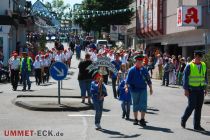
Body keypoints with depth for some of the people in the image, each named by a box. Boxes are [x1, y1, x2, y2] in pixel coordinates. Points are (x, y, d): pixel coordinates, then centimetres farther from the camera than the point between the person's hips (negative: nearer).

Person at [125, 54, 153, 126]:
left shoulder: (144, 70, 5)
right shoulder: (132, 70, -5)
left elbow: (148, 80, 12)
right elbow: (128, 79, -9)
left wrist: (151, 88, 12)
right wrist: (126, 87, -22)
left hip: (143, 89, 2)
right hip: (134, 89, -1)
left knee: (143, 104, -6)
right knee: (135, 105, 10)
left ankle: (142, 120, 0)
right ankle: (135, 119, 22)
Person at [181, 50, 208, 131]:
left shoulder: (204, 65, 9)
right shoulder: (189, 66, -7)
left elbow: (205, 77, 17)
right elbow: (185, 78, -7)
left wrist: (205, 87, 13)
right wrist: (186, 89, -12)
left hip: (200, 89, 5)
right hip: (192, 90, -5)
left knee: (199, 108, 6)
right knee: (192, 105, -10)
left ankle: (197, 125, 12)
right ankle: (183, 120, 13)